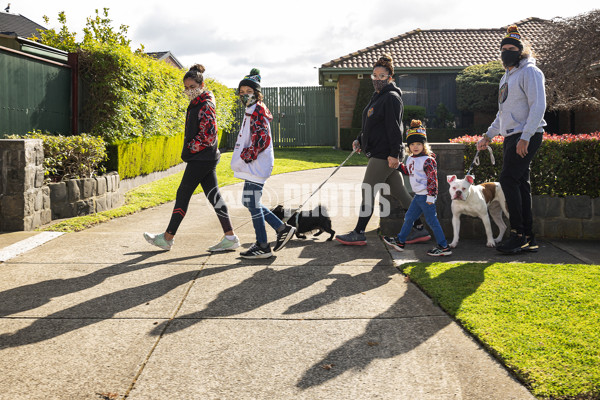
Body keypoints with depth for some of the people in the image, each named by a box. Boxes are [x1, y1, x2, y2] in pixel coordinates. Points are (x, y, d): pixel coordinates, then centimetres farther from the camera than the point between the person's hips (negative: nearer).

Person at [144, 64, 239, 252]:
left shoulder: (205, 106, -16)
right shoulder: (196, 104, 14)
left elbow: (208, 135, -22)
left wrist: (189, 148, -12)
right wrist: (189, 149, 15)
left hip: (201, 158, -10)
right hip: (207, 158, 10)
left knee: (183, 195, 0)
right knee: (213, 195, 8)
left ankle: (167, 238, 11)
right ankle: (230, 238, 8)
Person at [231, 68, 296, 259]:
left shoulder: (258, 111, -12)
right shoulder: (251, 111, 19)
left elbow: (261, 138, -21)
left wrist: (248, 155, -18)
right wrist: (243, 155, 18)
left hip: (256, 165, -10)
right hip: (253, 165, 10)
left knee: (252, 203, -6)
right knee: (249, 201, 15)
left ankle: (263, 247, 2)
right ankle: (282, 228, 19)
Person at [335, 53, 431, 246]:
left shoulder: (391, 98, -12)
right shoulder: (377, 96, 18)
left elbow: (394, 128, -18)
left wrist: (394, 154, -23)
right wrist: (360, 139, 11)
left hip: (384, 154, -10)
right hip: (378, 153, 10)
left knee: (368, 190, -4)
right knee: (399, 192, 10)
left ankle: (359, 234, 4)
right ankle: (420, 230, 16)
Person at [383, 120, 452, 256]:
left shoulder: (428, 160, -16)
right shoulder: (410, 159, 11)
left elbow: (432, 178, -19)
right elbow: (408, 171, 29)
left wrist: (431, 196, -21)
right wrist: (398, 165, 15)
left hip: (426, 196, -9)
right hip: (418, 195, 9)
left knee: (432, 221, -5)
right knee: (409, 217, 16)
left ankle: (444, 247, 2)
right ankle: (400, 241, 29)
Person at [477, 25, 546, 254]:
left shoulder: (529, 72, -6)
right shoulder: (507, 77, 22)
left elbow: (538, 106, -16)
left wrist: (525, 137, -23)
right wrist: (488, 136, 27)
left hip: (527, 136, -9)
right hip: (511, 137, 9)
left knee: (508, 179, -15)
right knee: (520, 184, 6)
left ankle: (519, 234, -10)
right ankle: (528, 239, 9)